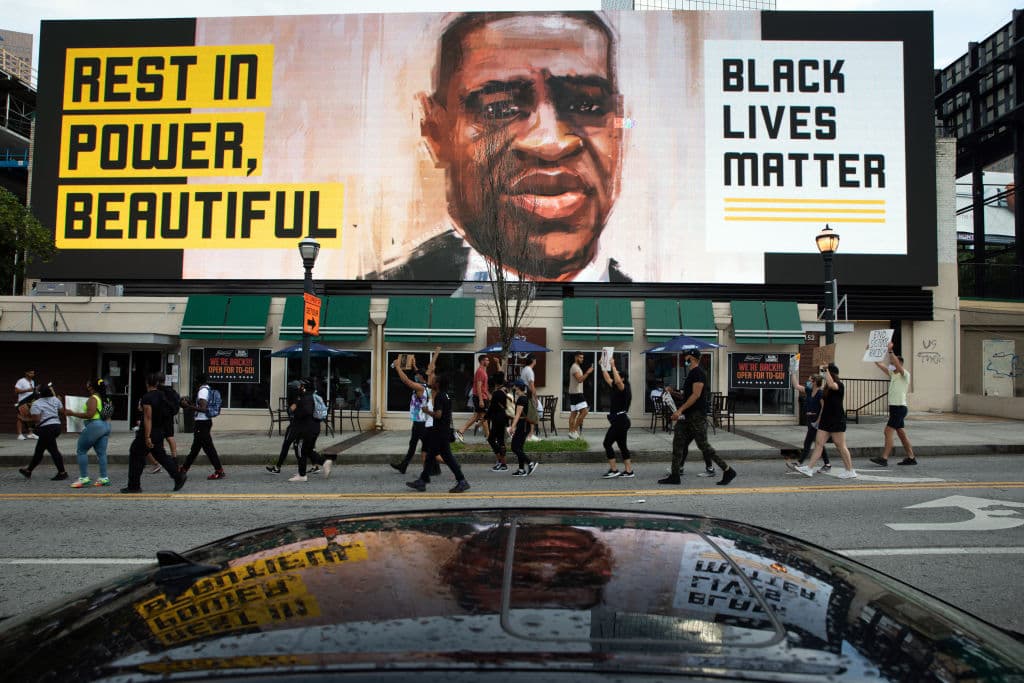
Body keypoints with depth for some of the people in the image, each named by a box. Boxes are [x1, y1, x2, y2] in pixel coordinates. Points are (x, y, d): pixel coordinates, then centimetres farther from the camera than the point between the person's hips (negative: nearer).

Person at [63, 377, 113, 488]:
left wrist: (73, 413, -14)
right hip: (106, 426, 8)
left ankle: (84, 478, 0)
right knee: (101, 453, 9)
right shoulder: (105, 399, 15)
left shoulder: (93, 399, -11)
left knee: (81, 450, 2)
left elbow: (89, 414, -21)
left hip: (94, 426, -8)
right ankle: (104, 478, 7)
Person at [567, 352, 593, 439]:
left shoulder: (576, 367, 21)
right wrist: (588, 373, -27)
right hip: (576, 393, -11)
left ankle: (572, 432, 8)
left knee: (574, 413, 8)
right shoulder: (575, 367, -13)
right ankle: (575, 430, -11)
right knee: (584, 411, -13)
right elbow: (579, 379, -25)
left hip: (575, 393, 11)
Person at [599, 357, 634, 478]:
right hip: (619, 421, 10)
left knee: (607, 443, -7)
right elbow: (608, 379, 21)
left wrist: (613, 366, -30)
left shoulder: (625, 390, -13)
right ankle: (629, 471, 15)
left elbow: (618, 381, -32)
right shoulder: (616, 388, 12)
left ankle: (614, 470, -4)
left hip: (620, 421, -10)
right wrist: (603, 367, 15)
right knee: (622, 445, 11)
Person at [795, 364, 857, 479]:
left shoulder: (839, 385, -11)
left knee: (841, 446, -1)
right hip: (826, 420, 8)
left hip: (837, 421, -8)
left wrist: (826, 370, -29)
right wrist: (819, 419, 18)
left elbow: (831, 385, -36)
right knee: (818, 443, 2)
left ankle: (850, 471, 12)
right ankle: (809, 469, -1)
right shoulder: (826, 388, 14)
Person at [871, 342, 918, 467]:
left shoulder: (905, 374, -10)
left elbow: (897, 364, -28)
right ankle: (911, 457, 19)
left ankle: (884, 459, -16)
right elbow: (879, 364, 14)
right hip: (894, 407, 9)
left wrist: (890, 350, -36)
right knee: (901, 433, 12)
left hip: (899, 407, -9)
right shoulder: (892, 374, 12)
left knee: (888, 431, -14)